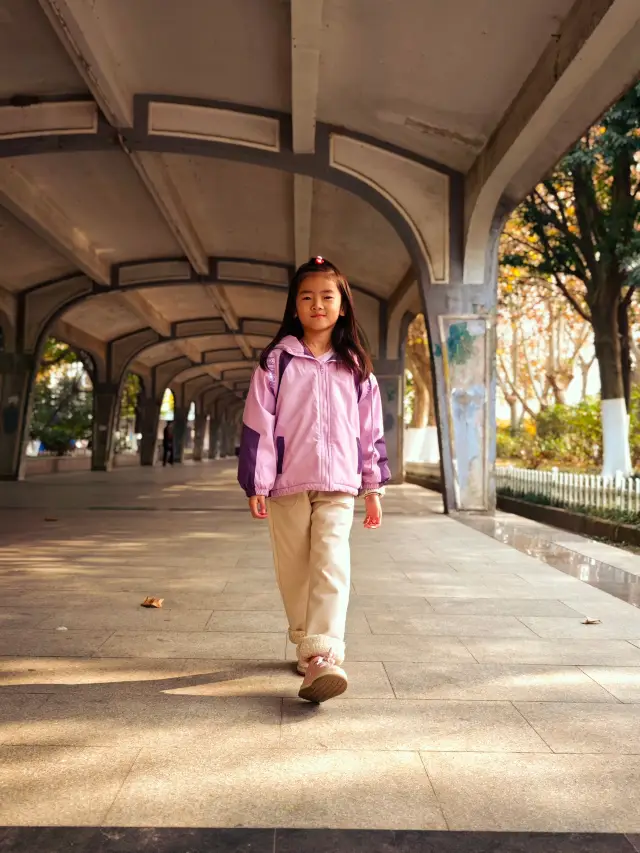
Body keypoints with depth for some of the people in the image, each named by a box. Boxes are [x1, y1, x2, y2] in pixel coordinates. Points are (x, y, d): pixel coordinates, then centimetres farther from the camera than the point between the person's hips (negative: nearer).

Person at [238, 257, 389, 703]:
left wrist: (374, 488, 9)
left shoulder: (355, 366, 8)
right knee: (294, 571, 10)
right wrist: (257, 484, -5)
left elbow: (371, 430, 10)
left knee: (331, 567, -14)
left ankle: (324, 656, -19)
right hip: (287, 484, 0)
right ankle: (307, 646, 27)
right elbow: (258, 424, -1)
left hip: (337, 486, 0)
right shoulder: (277, 360, 3)